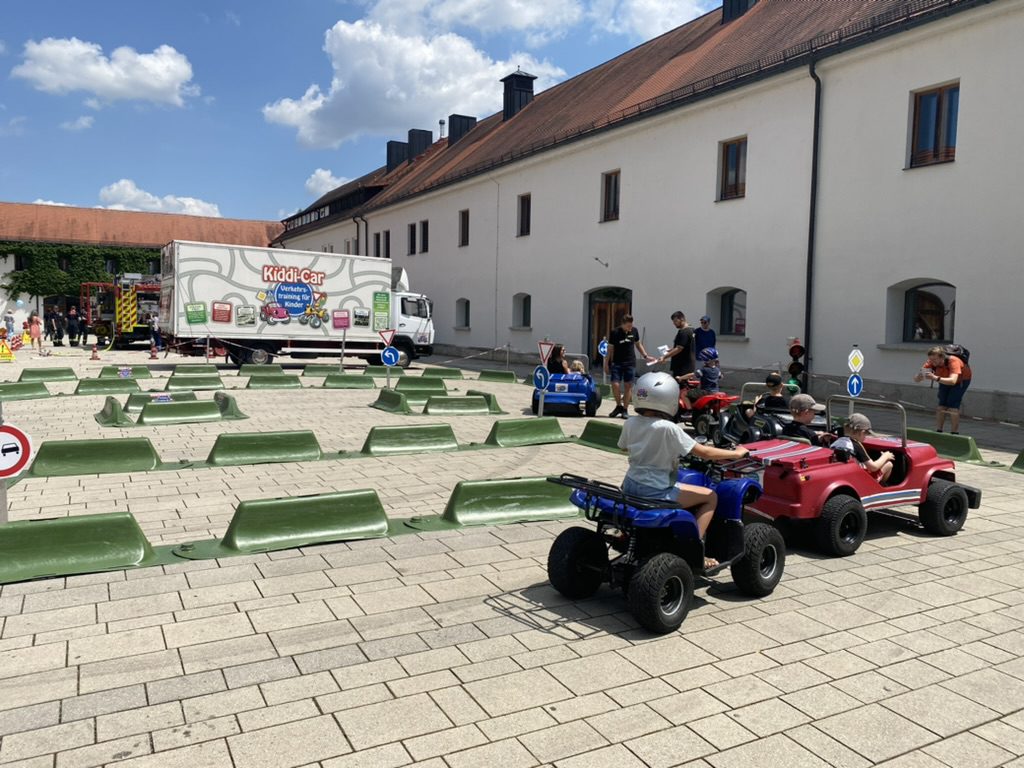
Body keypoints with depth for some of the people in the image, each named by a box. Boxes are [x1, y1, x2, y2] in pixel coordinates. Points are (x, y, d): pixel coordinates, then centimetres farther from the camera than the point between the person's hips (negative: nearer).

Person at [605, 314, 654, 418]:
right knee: (615, 385, -10)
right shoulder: (615, 333, -7)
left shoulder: (634, 331, 1)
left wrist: (646, 356, 10)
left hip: (630, 363, 2)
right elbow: (610, 349, -1)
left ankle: (625, 410, 11)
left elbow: (638, 344, 16)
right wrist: (606, 363, -1)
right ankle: (619, 406, 13)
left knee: (628, 386, 1)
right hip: (617, 363, -2)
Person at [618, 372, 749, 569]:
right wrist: (736, 453, -1)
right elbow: (704, 452, -14)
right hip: (656, 492, -7)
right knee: (710, 496, 8)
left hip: (629, 486, 7)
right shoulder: (668, 428, -19)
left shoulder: (630, 423, -2)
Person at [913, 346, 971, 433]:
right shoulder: (931, 363, -29)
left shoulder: (953, 361, -41)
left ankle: (954, 433, -11)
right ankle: (938, 431, 1)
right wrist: (920, 376, -54)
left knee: (953, 405, -16)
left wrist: (936, 378, -71)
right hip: (945, 379, 4)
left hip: (961, 379, -4)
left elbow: (953, 381, -56)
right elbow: (916, 379, -30)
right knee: (942, 404, -5)